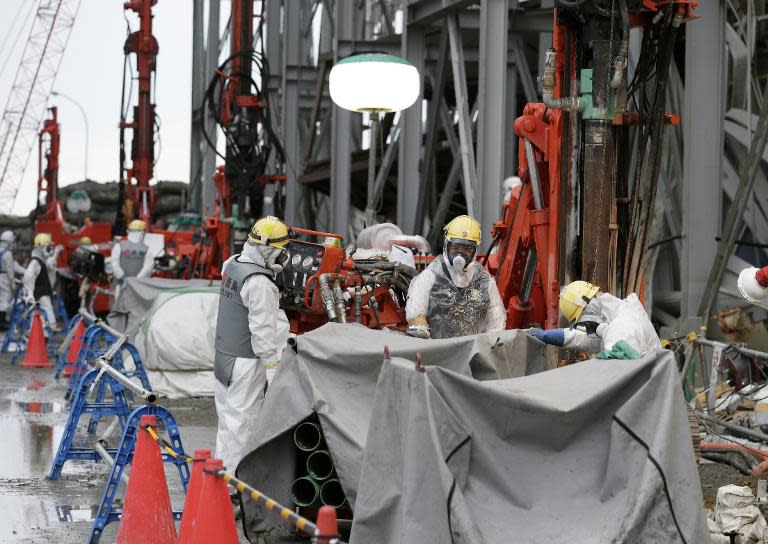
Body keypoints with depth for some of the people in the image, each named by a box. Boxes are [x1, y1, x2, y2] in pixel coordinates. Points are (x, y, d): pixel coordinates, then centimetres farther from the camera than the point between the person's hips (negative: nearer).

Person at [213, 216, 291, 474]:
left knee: (227, 418, 16)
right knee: (240, 421, -3)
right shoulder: (260, 283, -20)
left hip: (223, 356, 9)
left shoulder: (232, 265, 6)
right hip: (246, 363, -9)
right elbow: (263, 331, -20)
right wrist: (272, 372, -16)